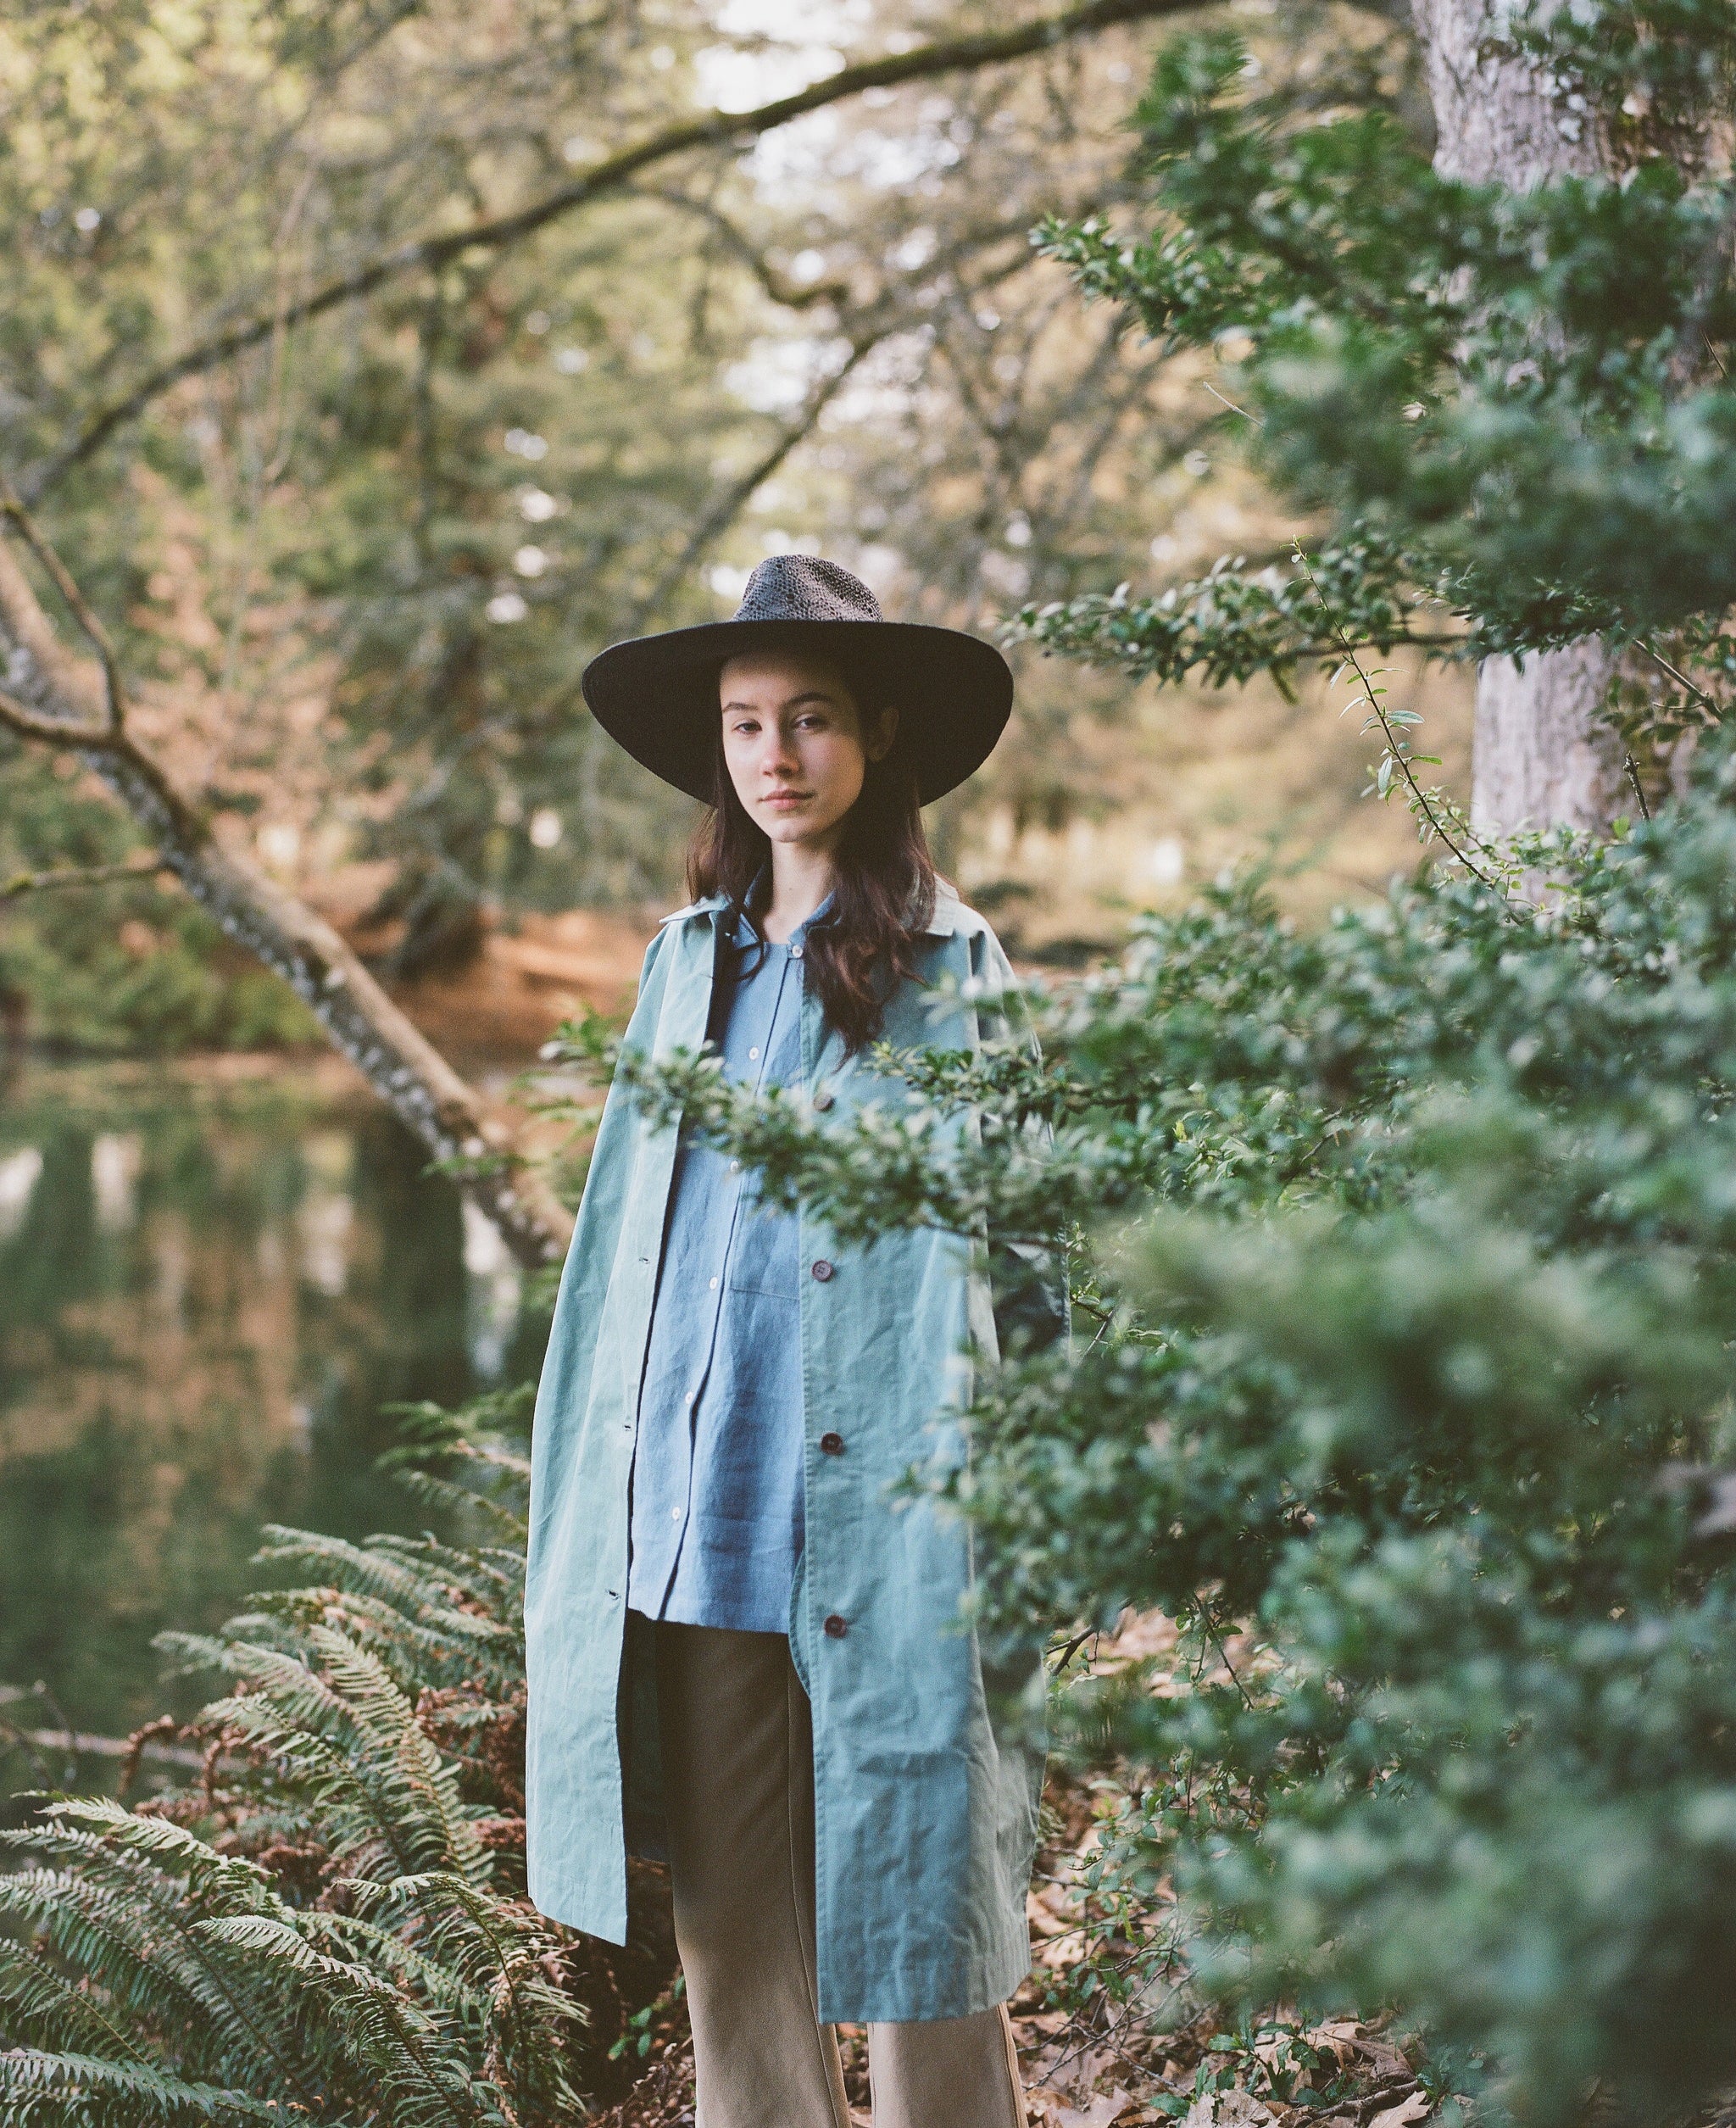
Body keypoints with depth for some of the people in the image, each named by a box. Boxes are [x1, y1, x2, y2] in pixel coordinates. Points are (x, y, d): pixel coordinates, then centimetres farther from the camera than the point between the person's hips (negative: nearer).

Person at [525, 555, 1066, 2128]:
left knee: (909, 1928, 1)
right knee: (727, 1936, 10)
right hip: (696, 1532, 5)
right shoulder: (690, 959, 13)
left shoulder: (954, 970, -1)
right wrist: (594, 1512, 13)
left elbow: (1032, 1264, -1)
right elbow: (626, 1244, 16)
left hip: (879, 1540, -4)